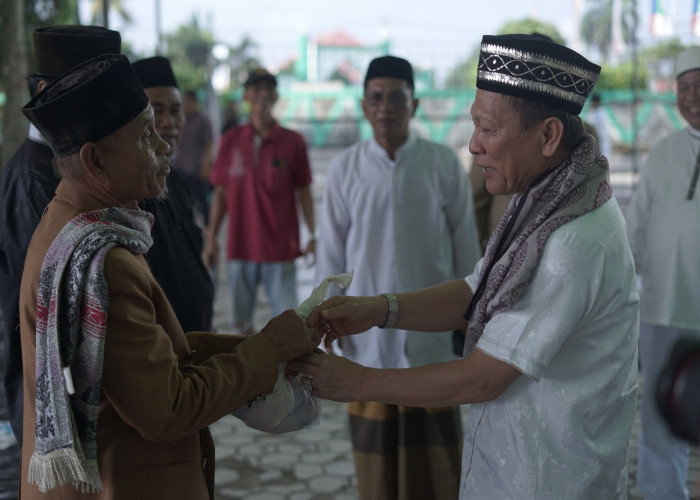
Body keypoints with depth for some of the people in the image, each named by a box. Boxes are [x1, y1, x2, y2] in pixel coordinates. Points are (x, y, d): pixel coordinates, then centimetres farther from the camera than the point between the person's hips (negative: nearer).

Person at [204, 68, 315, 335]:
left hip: (281, 248, -2)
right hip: (240, 246, 2)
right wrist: (211, 238, 5)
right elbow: (221, 193, 8)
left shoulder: (293, 141, -1)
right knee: (242, 321, 11)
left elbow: (303, 192, 3)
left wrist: (313, 236, -5)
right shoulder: (230, 140, 4)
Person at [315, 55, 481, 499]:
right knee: (375, 458, 11)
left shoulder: (444, 164, -3)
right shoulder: (346, 168, -1)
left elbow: (466, 247, 2)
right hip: (368, 337, 1)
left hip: (432, 334, -1)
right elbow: (331, 254, 4)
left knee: (436, 459, 7)